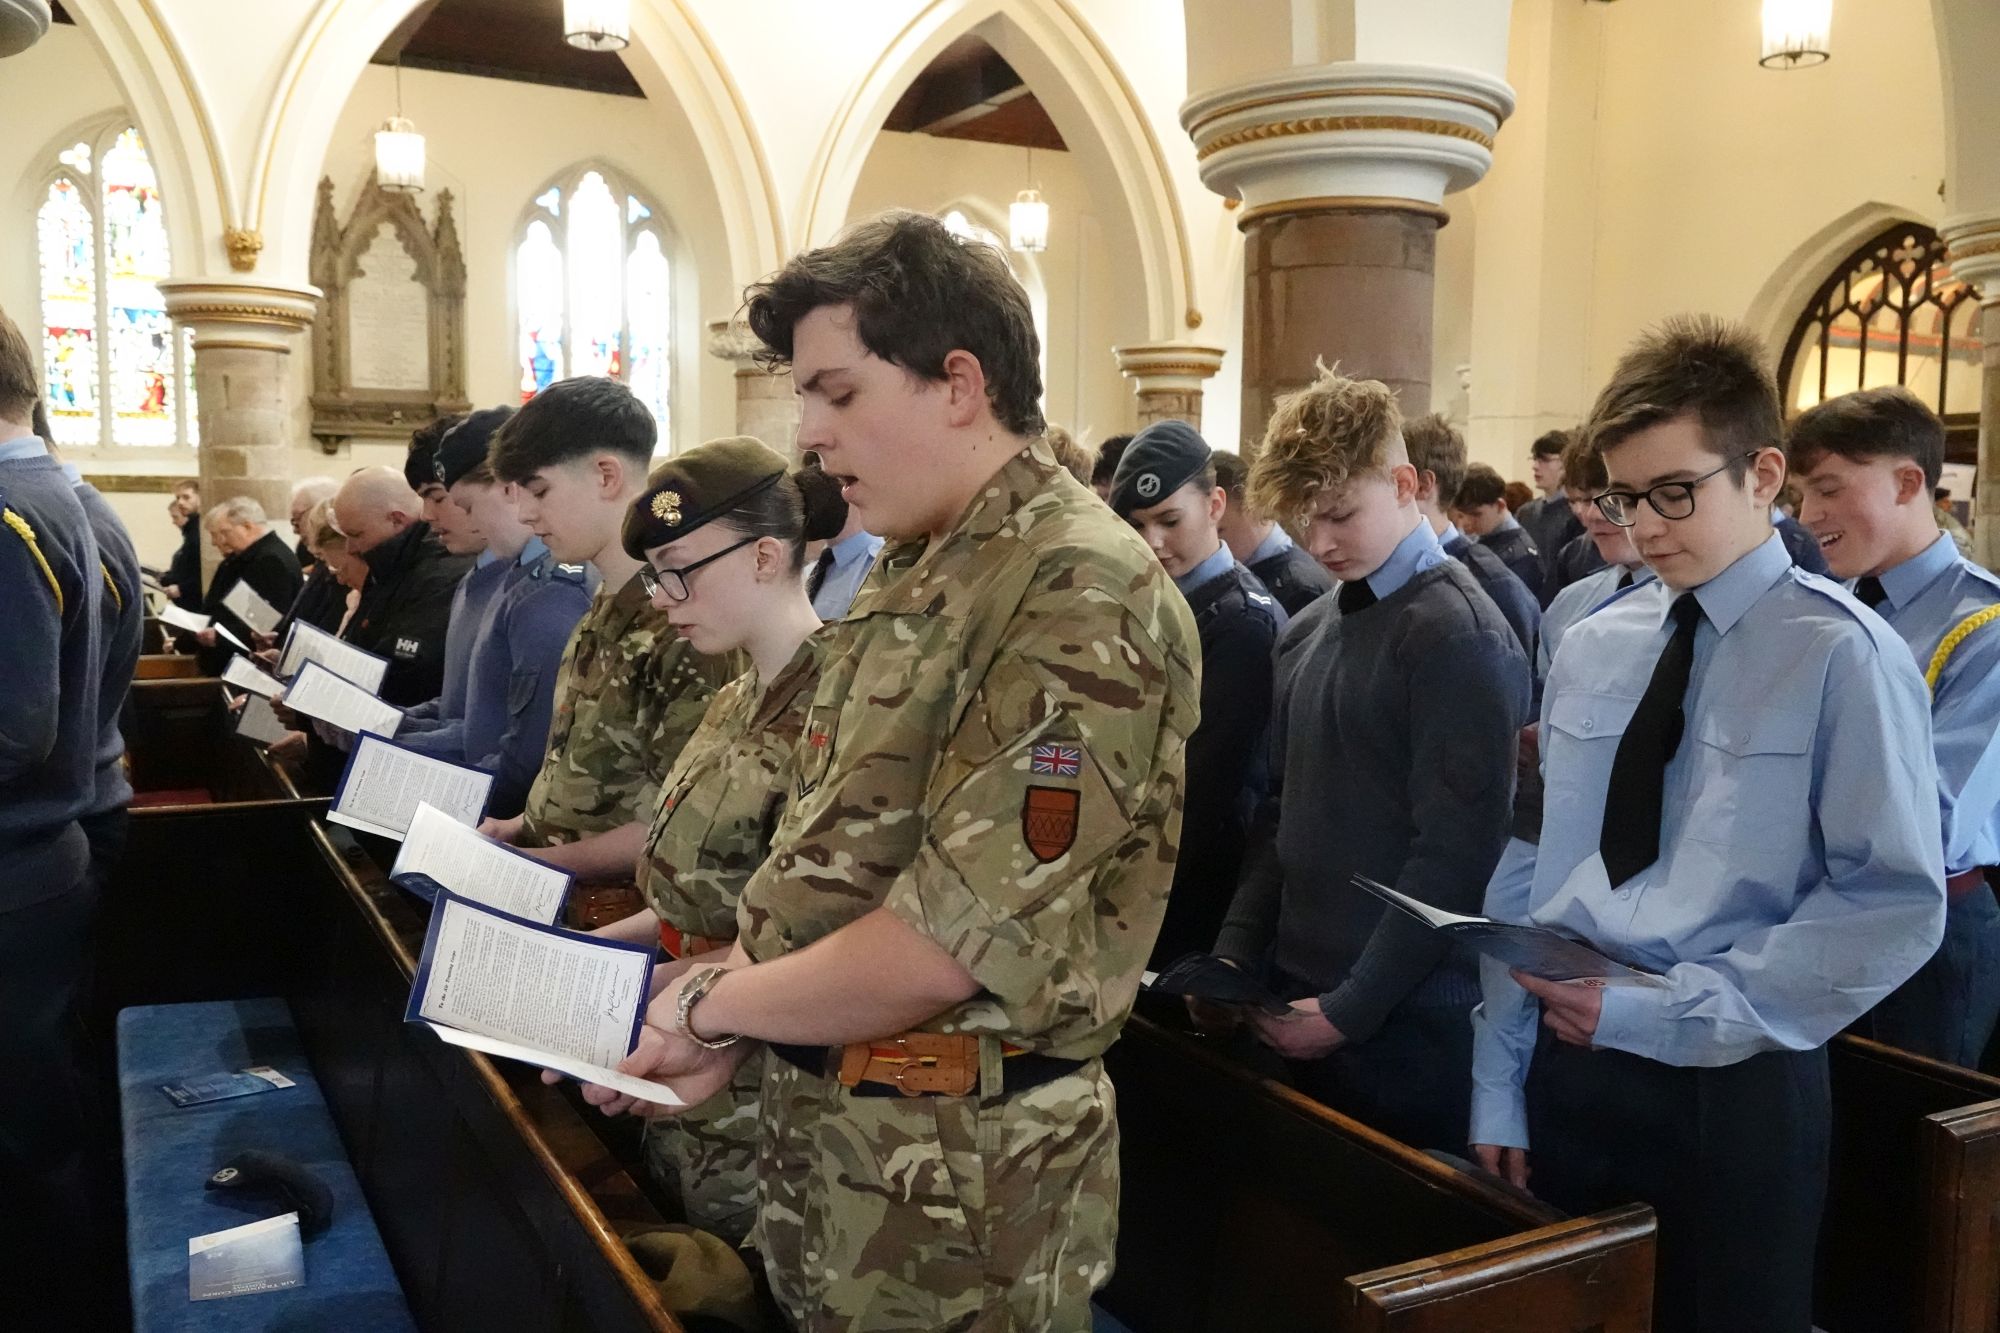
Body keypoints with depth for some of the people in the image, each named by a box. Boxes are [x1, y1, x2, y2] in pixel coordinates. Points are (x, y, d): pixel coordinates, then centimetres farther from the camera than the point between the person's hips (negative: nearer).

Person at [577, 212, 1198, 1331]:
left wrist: (717, 1004, -12)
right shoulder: (911, 582, 9)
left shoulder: (1080, 596, -21)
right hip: (817, 1118, 8)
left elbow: (949, 945, -25)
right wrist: (724, 1030, 0)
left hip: (961, 1171, -8)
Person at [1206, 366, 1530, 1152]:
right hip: (1298, 997, 6)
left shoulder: (1459, 635, -12)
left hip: (1406, 1022, -6)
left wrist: (1352, 1008, -16)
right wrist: (1234, 957, 4)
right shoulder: (1308, 633, 10)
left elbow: (1455, 854, -17)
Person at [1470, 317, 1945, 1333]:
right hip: (1567, 1070, 4)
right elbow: (1533, 872, 4)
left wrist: (1669, 1012, -18)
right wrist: (1498, 1083, 3)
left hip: (1734, 1087, -4)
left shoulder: (1843, 654, -9)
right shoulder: (1587, 649, 4)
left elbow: (1897, 905, -13)